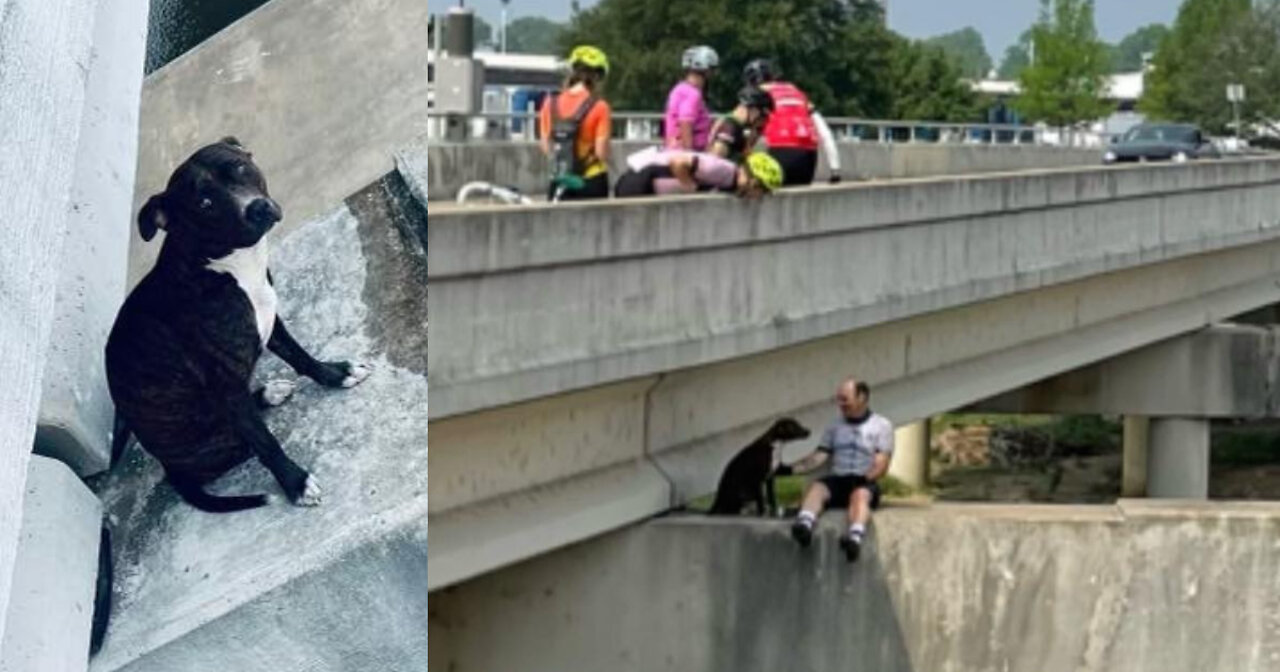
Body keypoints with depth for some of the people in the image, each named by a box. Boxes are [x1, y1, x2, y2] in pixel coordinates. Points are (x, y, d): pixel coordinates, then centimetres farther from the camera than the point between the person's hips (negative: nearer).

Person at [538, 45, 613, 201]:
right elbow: (601, 152, -15)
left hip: (559, 185, 4)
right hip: (592, 184, -4)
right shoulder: (599, 107, -13)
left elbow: (546, 148, 4)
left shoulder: (551, 104, 0)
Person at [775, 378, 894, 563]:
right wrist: (789, 469, -2)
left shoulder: (881, 425, 10)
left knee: (860, 494, -38)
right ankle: (805, 525, -58)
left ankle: (855, 537, -67)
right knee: (815, 487, -29)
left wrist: (864, 478, -20)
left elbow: (881, 465, 0)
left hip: (865, 484, -4)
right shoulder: (835, 426, 22)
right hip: (838, 481, 4)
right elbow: (819, 457, 13)